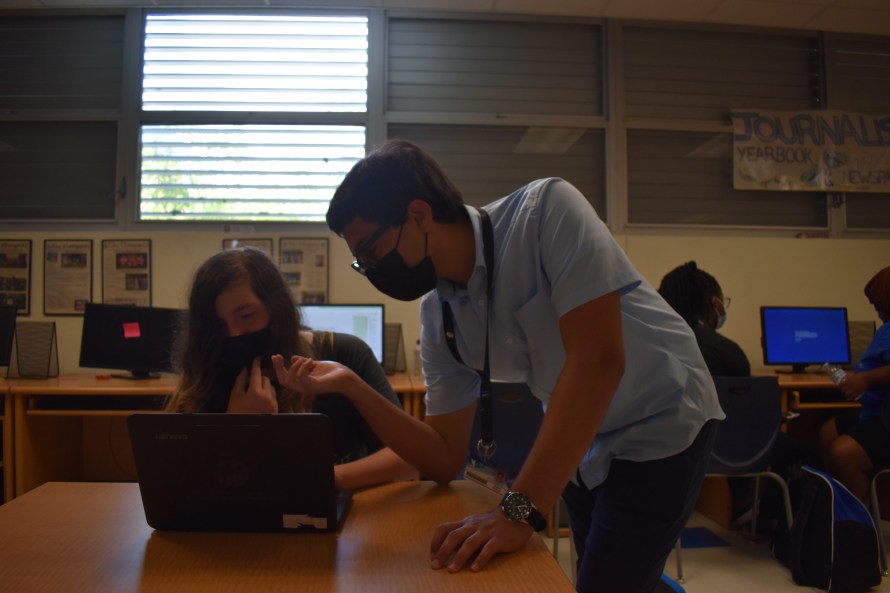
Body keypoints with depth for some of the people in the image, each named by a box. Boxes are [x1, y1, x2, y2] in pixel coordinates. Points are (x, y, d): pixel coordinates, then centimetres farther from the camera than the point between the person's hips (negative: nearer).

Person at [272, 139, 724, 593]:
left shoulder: (548, 210, -27)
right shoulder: (437, 316, -9)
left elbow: (598, 360, -34)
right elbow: (444, 460, -6)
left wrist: (519, 510, -37)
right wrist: (352, 388, -19)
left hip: (660, 427, -5)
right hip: (581, 446, 6)